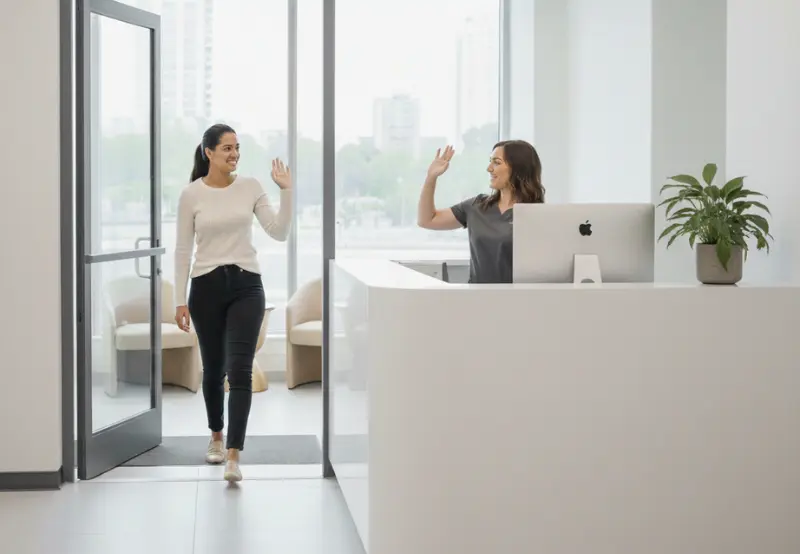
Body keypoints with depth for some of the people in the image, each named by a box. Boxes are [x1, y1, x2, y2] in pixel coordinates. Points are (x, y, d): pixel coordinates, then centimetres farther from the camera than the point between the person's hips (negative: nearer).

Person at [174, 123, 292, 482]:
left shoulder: (250, 187, 2)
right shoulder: (191, 194, -3)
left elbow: (279, 233, -2)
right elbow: (183, 249, 0)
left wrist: (286, 191, -11)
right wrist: (180, 300, -3)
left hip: (246, 285, 0)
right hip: (207, 287, 0)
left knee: (240, 370, -11)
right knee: (213, 368, 13)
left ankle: (233, 457, -15)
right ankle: (216, 437, 37)